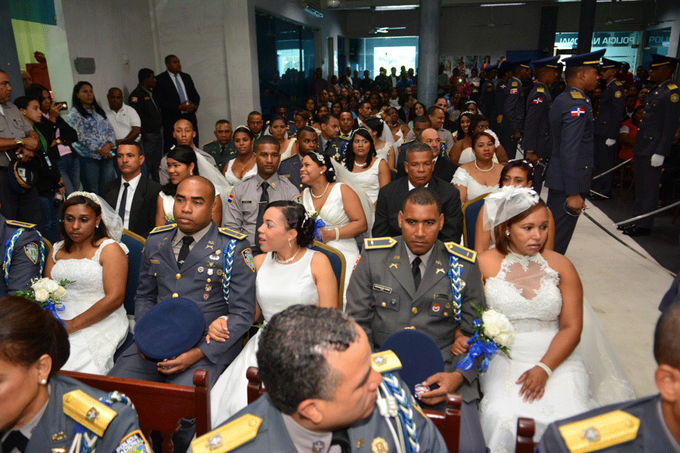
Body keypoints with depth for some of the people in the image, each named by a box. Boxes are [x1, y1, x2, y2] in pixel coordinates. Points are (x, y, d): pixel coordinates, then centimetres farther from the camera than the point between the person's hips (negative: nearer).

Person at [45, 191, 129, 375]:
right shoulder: (57, 250, 19)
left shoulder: (109, 248, -1)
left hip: (99, 323, -5)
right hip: (58, 320, 5)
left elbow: (115, 298, -11)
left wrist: (73, 324, -16)